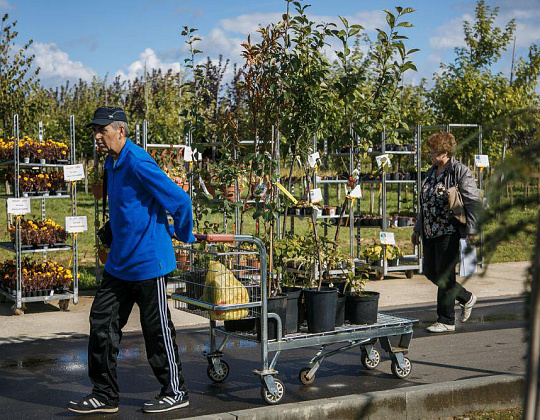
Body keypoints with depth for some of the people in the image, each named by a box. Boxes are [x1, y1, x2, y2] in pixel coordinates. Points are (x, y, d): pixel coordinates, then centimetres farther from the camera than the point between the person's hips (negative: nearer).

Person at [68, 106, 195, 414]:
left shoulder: (138, 163, -20)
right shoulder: (112, 163, 11)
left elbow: (180, 200, -19)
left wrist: (184, 236, -6)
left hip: (148, 263, -9)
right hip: (119, 262, 9)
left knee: (158, 330, 2)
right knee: (102, 323, 8)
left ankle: (176, 392, 18)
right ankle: (105, 395, 17)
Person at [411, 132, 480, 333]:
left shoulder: (460, 171, -9)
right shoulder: (431, 173, 15)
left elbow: (473, 202, -13)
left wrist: (471, 229, -19)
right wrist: (417, 229, 23)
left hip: (449, 232, -8)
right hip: (430, 232, 9)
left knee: (444, 275, -5)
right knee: (430, 272, 10)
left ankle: (446, 321, 8)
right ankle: (466, 298, 29)